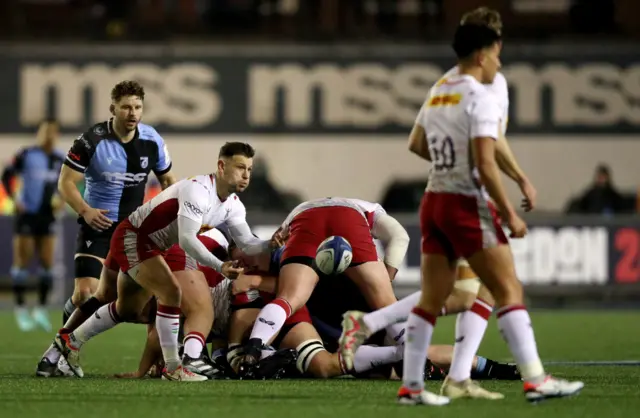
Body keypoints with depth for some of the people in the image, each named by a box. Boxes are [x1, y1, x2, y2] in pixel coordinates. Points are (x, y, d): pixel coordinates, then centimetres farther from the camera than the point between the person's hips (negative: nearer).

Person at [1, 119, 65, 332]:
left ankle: (41, 310, 12)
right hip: (27, 214, -4)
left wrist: (61, 200, 0)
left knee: (47, 264, 2)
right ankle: (20, 310, 6)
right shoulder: (26, 155, -8)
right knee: (22, 262, -1)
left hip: (46, 216, 4)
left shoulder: (60, 159, 4)